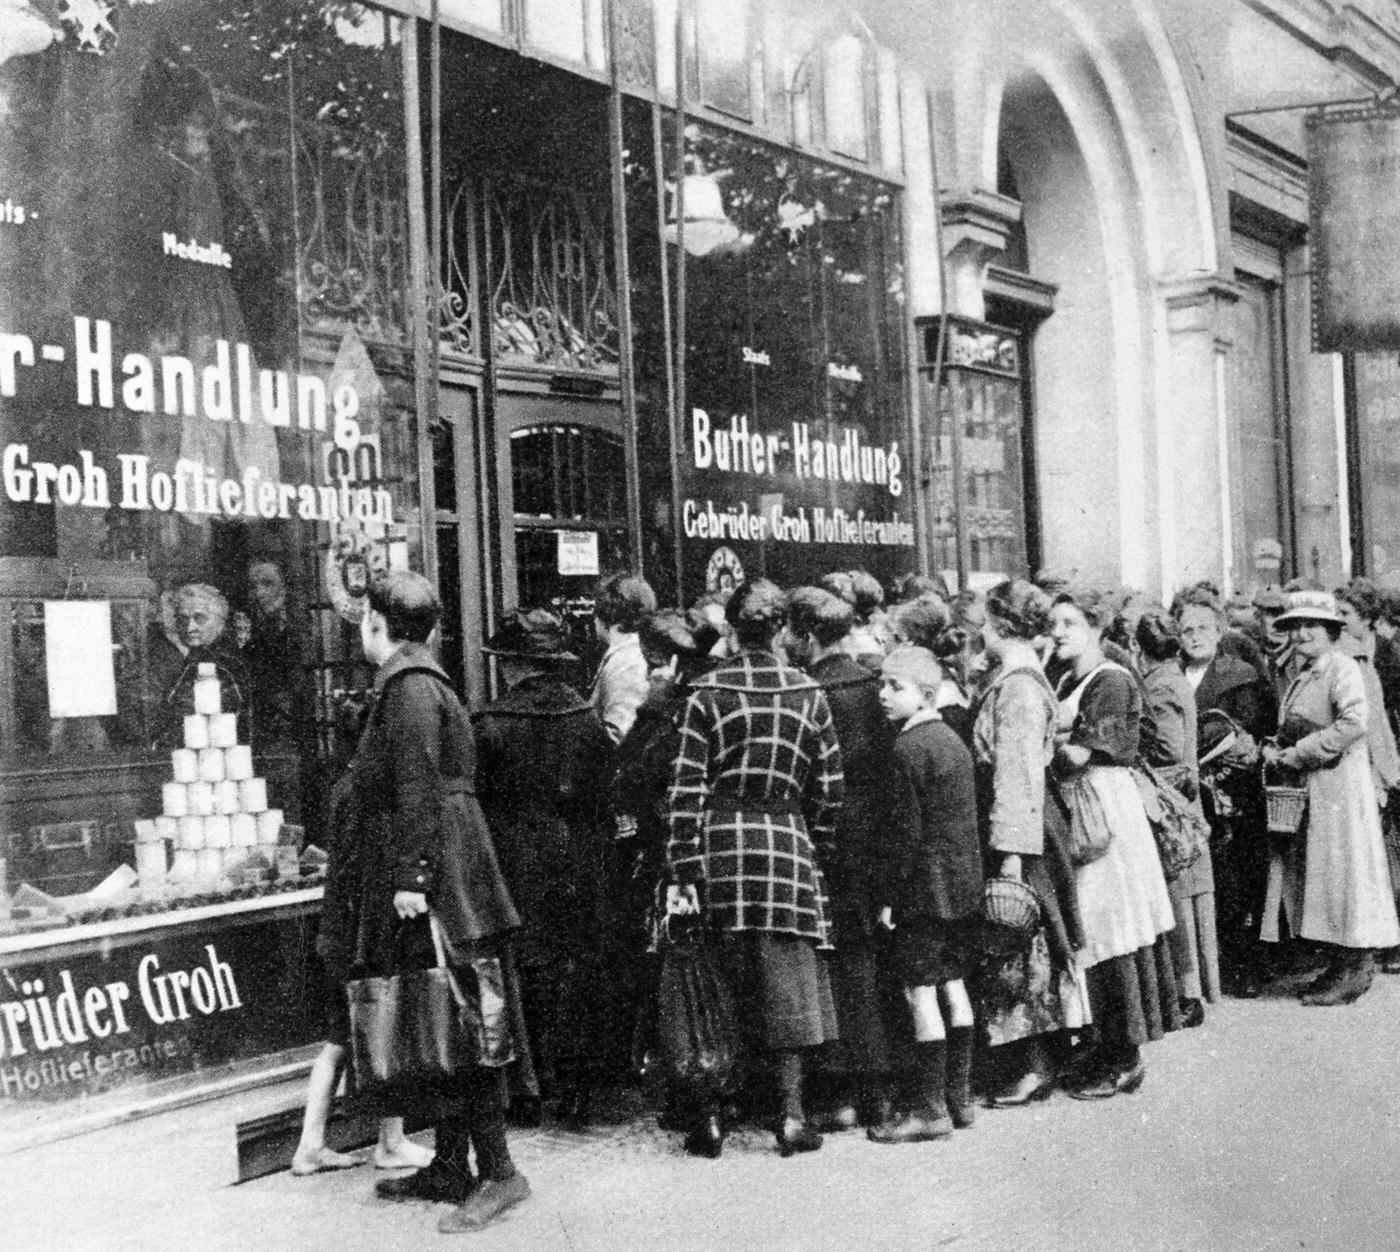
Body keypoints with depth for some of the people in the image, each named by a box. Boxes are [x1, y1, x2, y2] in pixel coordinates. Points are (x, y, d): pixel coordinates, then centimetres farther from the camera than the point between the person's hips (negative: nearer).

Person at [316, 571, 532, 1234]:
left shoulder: (408, 687, -12)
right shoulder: (421, 682, 19)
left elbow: (417, 789, -20)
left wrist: (412, 875, -22)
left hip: (435, 881, -10)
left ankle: (497, 1172, -2)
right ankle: (451, 1168, 20)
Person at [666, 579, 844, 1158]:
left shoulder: (708, 693, -1)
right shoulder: (808, 694, 4)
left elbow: (688, 784, -5)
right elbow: (829, 785, 5)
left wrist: (683, 864, -3)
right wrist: (818, 848, 15)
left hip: (722, 840, 0)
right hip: (787, 842, 0)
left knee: (727, 979, 9)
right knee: (787, 978, 4)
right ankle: (792, 1113, 2)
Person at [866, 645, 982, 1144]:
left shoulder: (909, 749, -15)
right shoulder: (954, 742, 13)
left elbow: (904, 831, -17)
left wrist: (888, 895, -12)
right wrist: (968, 878, 21)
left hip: (925, 889, -9)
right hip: (963, 886, 9)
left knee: (921, 993, -5)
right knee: (953, 986, 13)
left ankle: (930, 1108, -2)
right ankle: (959, 1098, 20)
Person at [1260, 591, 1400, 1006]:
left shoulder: (1343, 668, -8)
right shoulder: (1301, 677, 17)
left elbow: (1354, 723, -21)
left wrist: (1298, 753, -19)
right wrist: (1274, 750, 3)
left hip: (1338, 784, -8)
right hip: (1303, 789, 8)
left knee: (1342, 872, -5)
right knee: (1310, 872, 8)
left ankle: (1356, 970, 2)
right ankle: (1341, 966, 16)